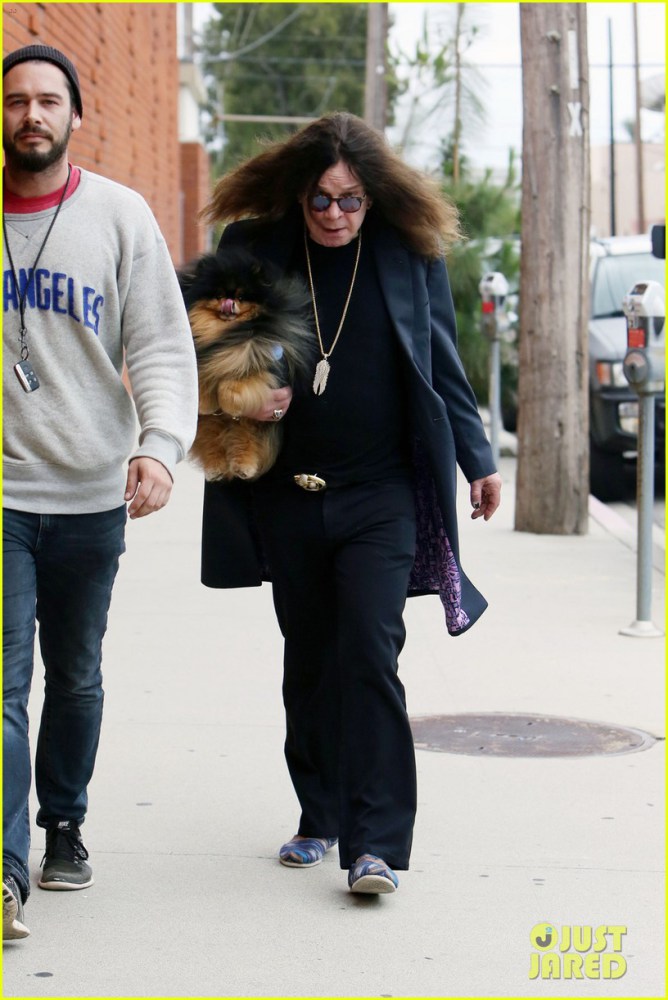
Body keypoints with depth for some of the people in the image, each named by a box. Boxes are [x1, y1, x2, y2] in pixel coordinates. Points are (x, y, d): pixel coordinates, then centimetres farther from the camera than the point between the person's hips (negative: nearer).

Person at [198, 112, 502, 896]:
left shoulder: (411, 256, 0)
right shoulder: (256, 250, 1)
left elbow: (442, 365, 9)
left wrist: (476, 459, 10)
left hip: (381, 496, -2)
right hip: (288, 498, 2)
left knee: (368, 658, -12)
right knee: (308, 664, 11)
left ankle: (376, 844, -11)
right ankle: (321, 818, 26)